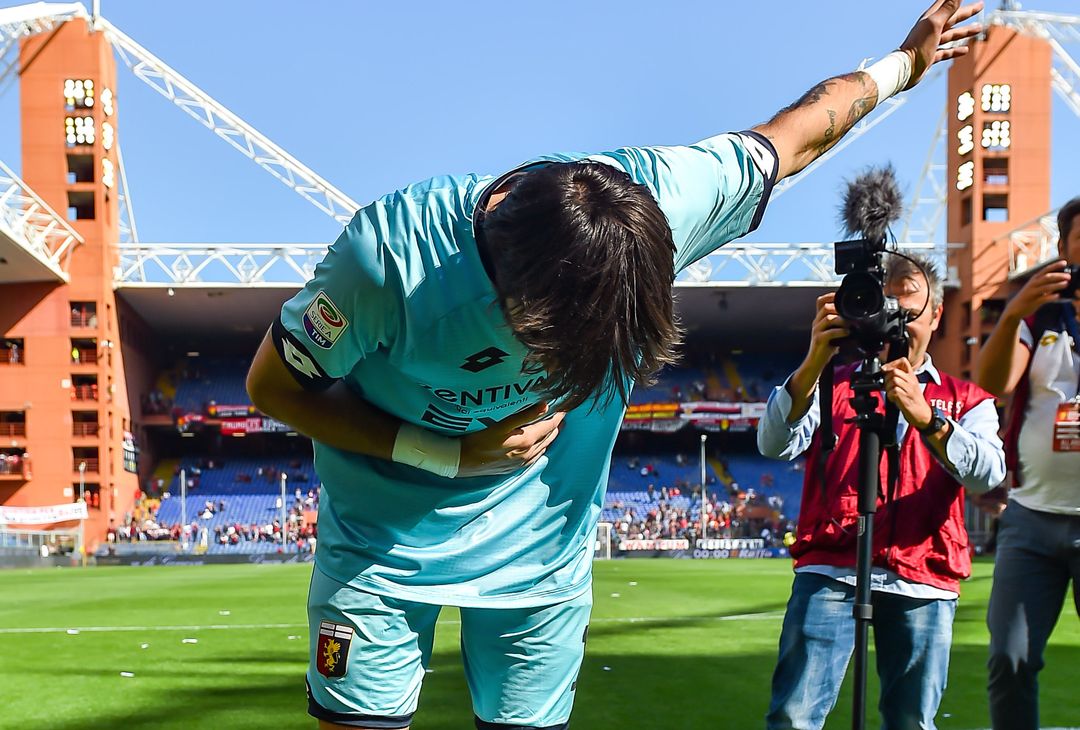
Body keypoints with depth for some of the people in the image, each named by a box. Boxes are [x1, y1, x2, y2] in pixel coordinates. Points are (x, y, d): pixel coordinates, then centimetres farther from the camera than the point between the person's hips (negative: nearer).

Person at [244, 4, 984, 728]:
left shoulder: (655, 201, -23)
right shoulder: (388, 257, -30)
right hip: (386, 535, -2)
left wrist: (902, 65, 13)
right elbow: (272, 385, -15)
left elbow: (792, 134, -4)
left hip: (545, 544, 2)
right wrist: (453, 454, -22)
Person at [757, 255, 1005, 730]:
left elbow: (987, 473, -4)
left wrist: (925, 417, -21)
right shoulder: (832, 386, 16)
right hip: (831, 572, -1)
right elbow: (774, 444, -4)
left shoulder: (965, 401, 18)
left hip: (923, 584, 1)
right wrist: (813, 364, -18)